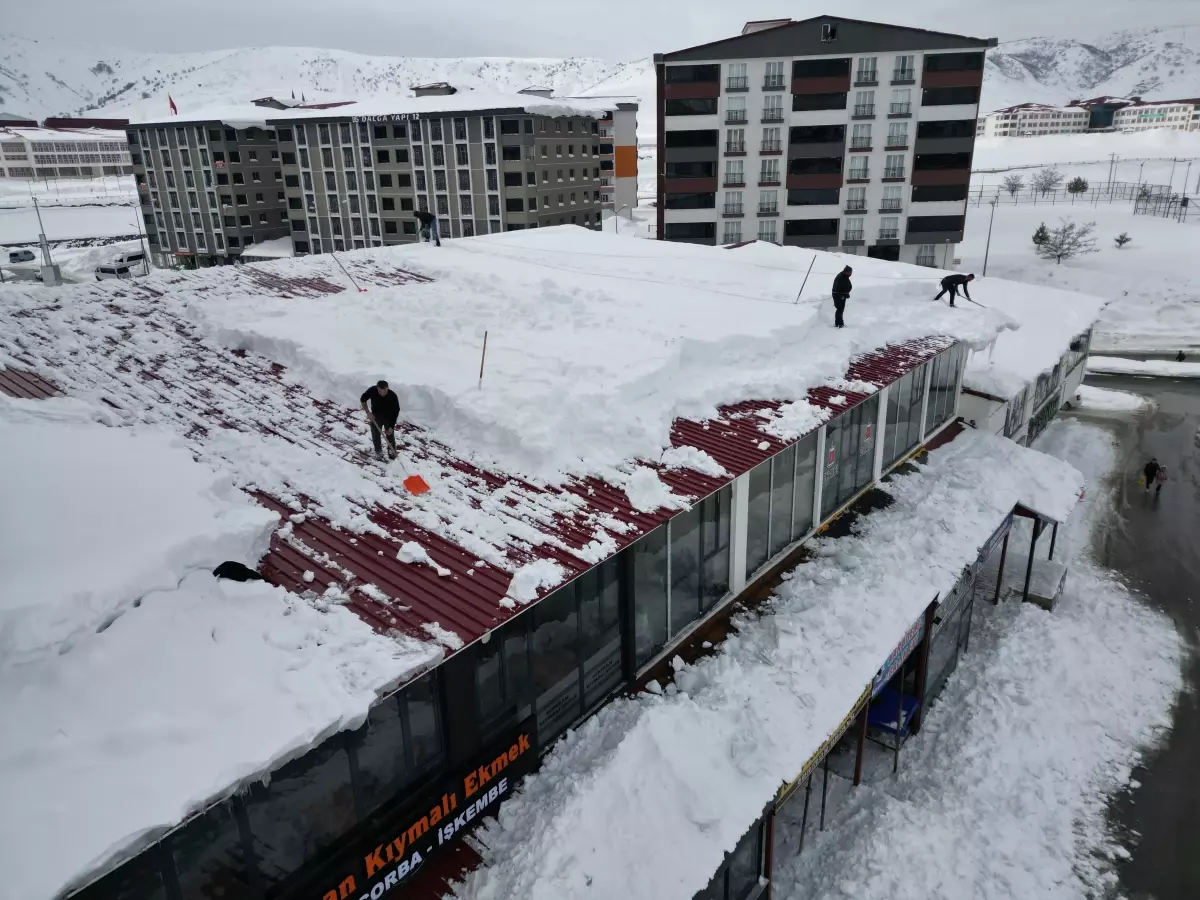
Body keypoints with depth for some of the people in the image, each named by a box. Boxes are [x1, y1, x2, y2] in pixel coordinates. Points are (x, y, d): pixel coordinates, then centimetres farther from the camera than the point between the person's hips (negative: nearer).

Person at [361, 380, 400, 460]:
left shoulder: (393, 396, -31)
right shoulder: (372, 391, -28)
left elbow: (396, 411, -21)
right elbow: (363, 399, -8)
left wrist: (391, 426, -24)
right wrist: (368, 413, -17)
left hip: (389, 419, -1)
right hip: (375, 417, 1)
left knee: (390, 435, 16)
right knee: (375, 436, 13)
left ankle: (391, 450, 43)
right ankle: (378, 451, 40)